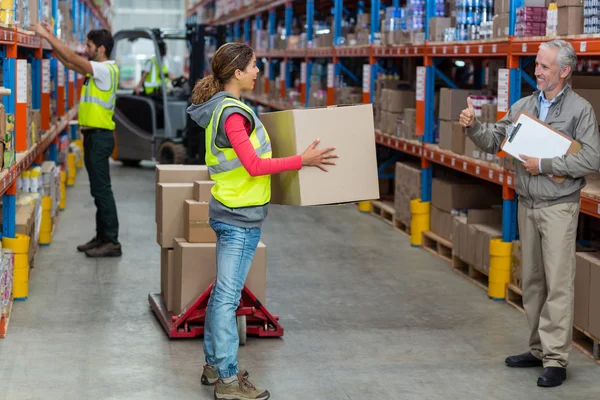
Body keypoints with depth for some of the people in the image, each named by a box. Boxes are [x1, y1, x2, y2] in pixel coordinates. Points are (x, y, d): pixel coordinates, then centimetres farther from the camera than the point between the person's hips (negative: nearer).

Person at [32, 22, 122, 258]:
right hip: (94, 135, 10)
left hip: (100, 136, -10)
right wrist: (50, 38, 9)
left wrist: (46, 35, -16)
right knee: (98, 190, 13)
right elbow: (69, 63, 15)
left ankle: (112, 242, -6)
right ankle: (102, 237, 18)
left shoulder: (106, 69, -15)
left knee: (102, 190, -8)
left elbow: (72, 59, -21)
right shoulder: (97, 70, 13)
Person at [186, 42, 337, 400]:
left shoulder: (224, 108, 12)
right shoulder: (232, 113, -19)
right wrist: (302, 161, -18)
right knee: (228, 297, -5)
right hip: (240, 218, -10)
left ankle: (214, 365, 26)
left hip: (230, 213, 10)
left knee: (222, 293, 16)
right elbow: (254, 165, -23)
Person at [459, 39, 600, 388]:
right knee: (532, 281, 12)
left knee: (558, 284, -5)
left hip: (558, 207, -6)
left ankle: (556, 359, -2)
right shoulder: (523, 106, 7)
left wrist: (545, 165, -18)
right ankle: (539, 349, 23)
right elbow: (494, 142, 9)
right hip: (527, 204, 6)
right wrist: (473, 127, -9)